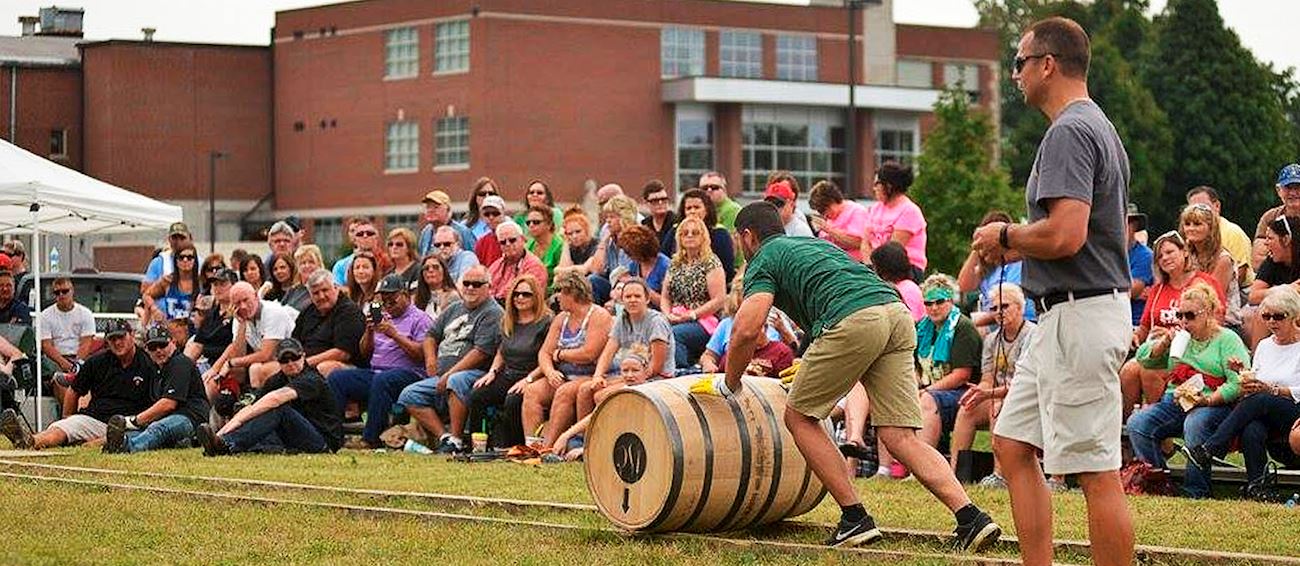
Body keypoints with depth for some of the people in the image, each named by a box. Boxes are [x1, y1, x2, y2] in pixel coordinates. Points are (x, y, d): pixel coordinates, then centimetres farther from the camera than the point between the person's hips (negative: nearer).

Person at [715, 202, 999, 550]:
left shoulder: (764, 260, 14)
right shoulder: (812, 244, 37)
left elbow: (746, 330, -1)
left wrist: (728, 385, 14)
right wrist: (813, 369, 56)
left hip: (854, 322, -7)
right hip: (898, 312, 7)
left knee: (799, 417, 11)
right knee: (900, 437, 4)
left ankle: (855, 518, 6)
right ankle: (971, 518, -12)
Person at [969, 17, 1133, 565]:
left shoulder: (1069, 132, -15)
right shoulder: (1099, 128, 18)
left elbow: (1066, 235, -26)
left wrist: (1005, 236, -8)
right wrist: (1020, 247, 15)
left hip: (1079, 315, -11)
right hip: (1063, 317, 11)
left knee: (1096, 469, -8)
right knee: (1013, 445, 15)